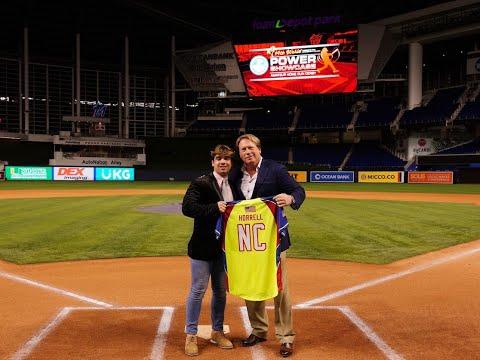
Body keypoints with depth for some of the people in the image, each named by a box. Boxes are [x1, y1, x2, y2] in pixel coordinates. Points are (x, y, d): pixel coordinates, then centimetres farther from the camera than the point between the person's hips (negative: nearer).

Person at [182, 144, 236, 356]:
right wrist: (215, 207, -32)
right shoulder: (200, 183, -11)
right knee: (198, 290, 2)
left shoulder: (234, 186, 8)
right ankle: (191, 335, 15)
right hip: (203, 246, -6)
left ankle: (217, 332, 29)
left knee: (220, 291, 14)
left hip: (224, 247, 6)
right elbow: (187, 208, -23)